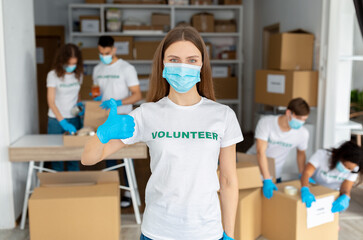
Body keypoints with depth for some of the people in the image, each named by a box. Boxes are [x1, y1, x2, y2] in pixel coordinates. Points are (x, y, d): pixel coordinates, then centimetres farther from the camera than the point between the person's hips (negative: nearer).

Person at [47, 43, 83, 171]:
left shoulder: (78, 74, 3)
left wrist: (79, 105, -5)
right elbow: (51, 102, -14)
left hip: (74, 119, 3)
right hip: (56, 120, -3)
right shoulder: (53, 75, -10)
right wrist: (63, 122, -24)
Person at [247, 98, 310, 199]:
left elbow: (301, 153, 7)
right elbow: (261, 152, -31)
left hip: (275, 176, 3)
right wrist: (267, 180, -37)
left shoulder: (303, 133, -14)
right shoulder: (266, 122, -25)